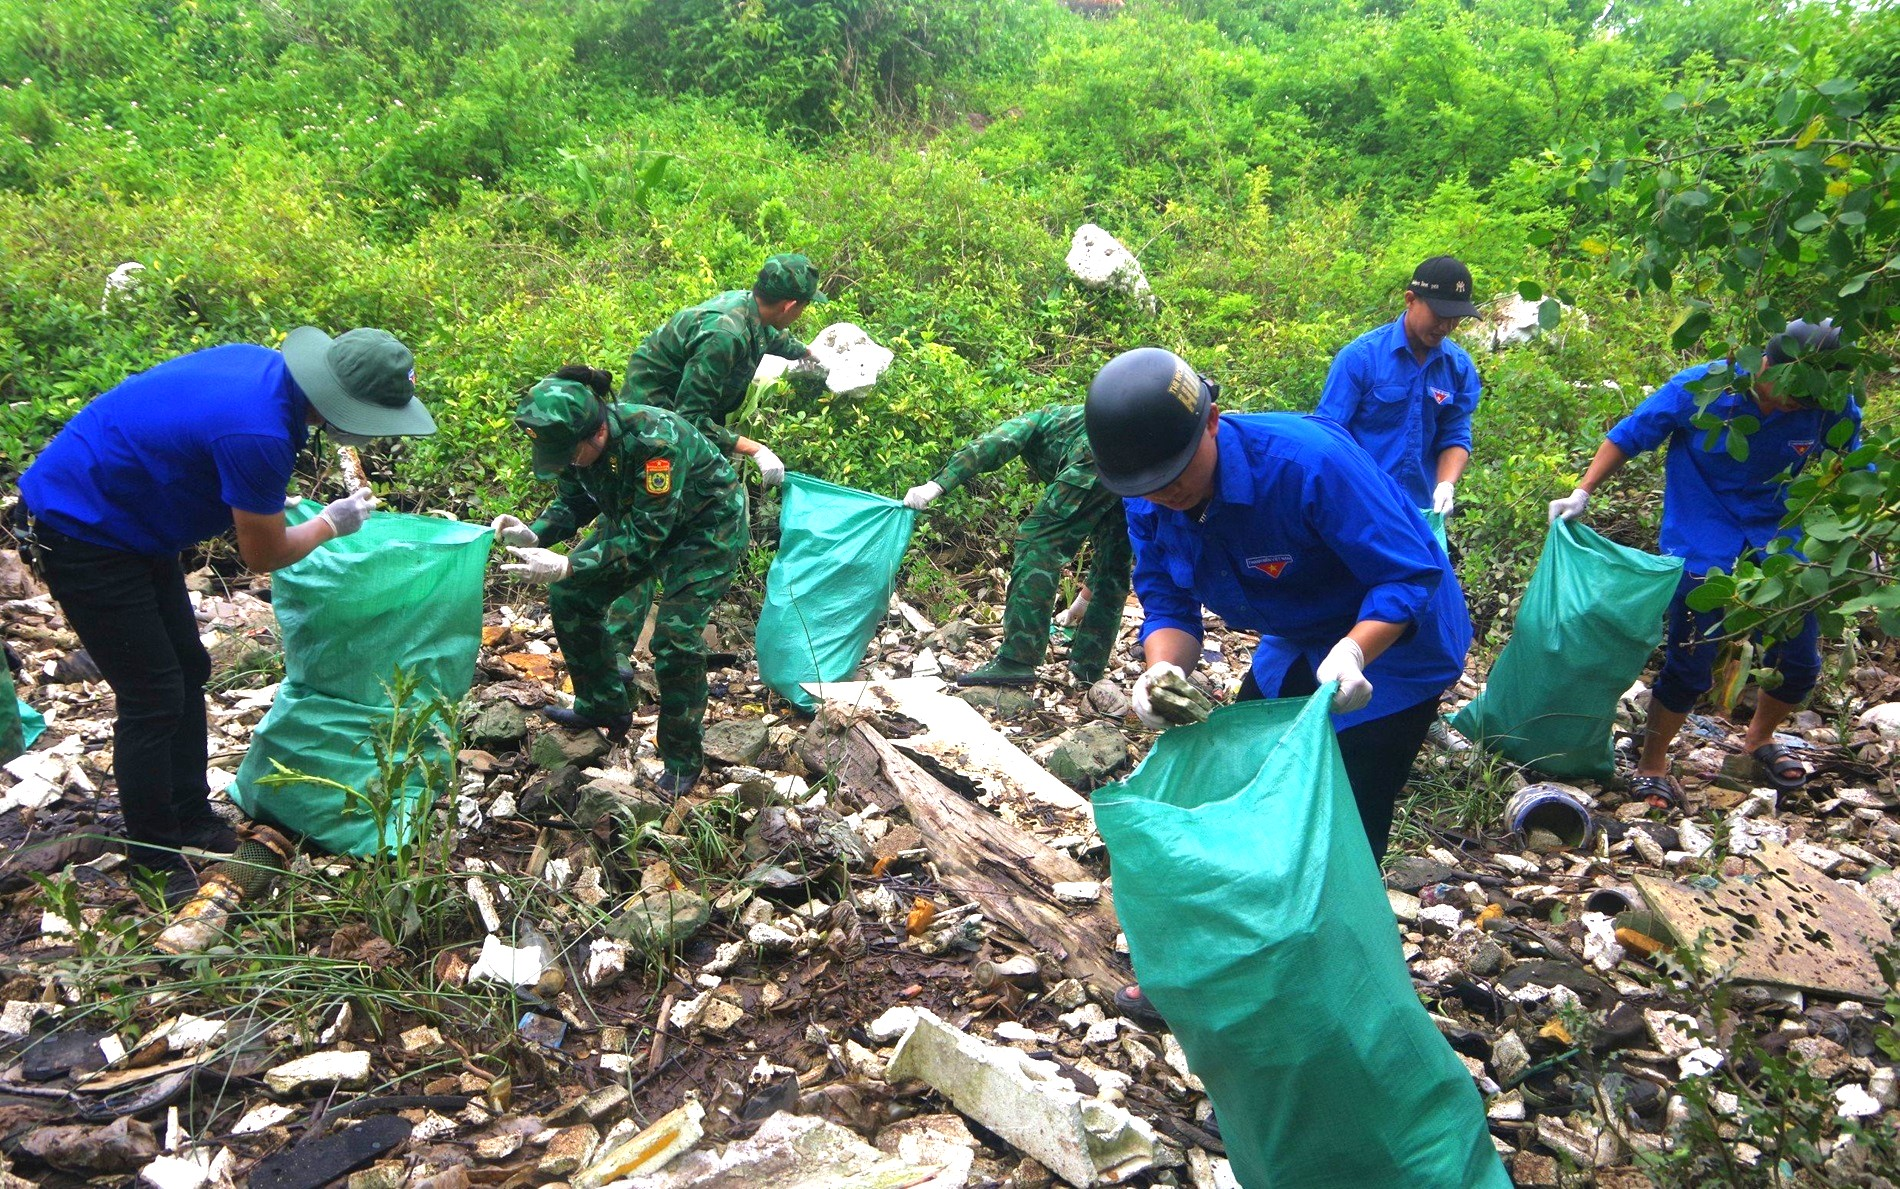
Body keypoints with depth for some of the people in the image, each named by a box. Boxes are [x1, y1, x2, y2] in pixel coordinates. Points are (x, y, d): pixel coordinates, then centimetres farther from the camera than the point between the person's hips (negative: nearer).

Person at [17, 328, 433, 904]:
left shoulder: (265, 363, -6)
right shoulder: (257, 431, -33)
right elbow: (264, 555, -18)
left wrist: (272, 501, 7)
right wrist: (332, 522, -2)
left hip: (129, 520, 10)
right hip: (83, 530, -10)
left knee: (187, 669, 15)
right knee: (153, 697, -4)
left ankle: (192, 821, 29)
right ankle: (156, 861, 10)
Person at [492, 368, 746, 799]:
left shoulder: (657, 440, -39)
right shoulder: (573, 440, -17)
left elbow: (646, 537, -37)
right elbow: (573, 503, -2)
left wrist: (567, 565, -44)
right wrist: (534, 534, -23)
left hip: (707, 526, -8)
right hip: (635, 518, 8)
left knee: (676, 634, -20)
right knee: (569, 596, 3)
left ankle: (683, 761, -3)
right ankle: (603, 707, 22)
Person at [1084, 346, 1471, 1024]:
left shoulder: (1308, 462, -35)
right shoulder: (1149, 503, -14)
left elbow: (1411, 576, -31)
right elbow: (1169, 605, -11)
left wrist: (1355, 650, -48)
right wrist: (1165, 667, -33)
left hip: (1391, 645, -7)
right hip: (1295, 651, 7)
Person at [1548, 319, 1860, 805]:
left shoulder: (1835, 411, -11)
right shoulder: (1699, 389, -18)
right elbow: (1628, 437, -7)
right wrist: (1582, 493, -11)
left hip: (1782, 544, 4)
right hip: (1702, 547, -3)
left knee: (1799, 663, 8)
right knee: (1691, 664, -4)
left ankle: (1760, 739, 39)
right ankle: (1651, 765, 15)